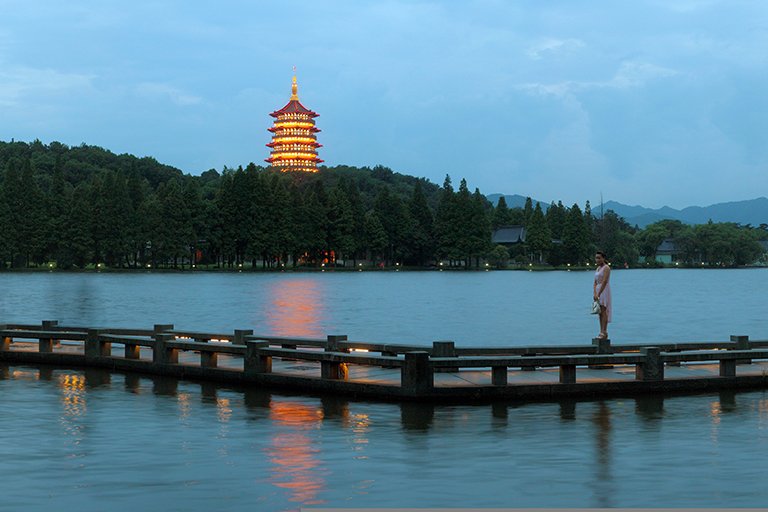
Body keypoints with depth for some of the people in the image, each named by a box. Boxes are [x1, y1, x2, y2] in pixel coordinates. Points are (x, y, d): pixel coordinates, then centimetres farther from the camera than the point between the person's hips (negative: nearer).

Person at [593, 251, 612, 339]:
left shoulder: (606, 268, -10)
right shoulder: (598, 268, 16)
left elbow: (604, 282, -20)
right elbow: (595, 282, 11)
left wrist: (598, 294, -23)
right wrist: (594, 293, -5)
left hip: (604, 290, -8)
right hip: (598, 291, 8)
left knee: (603, 311, -13)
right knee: (600, 312, 6)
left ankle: (604, 332, -16)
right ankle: (602, 332, 7)